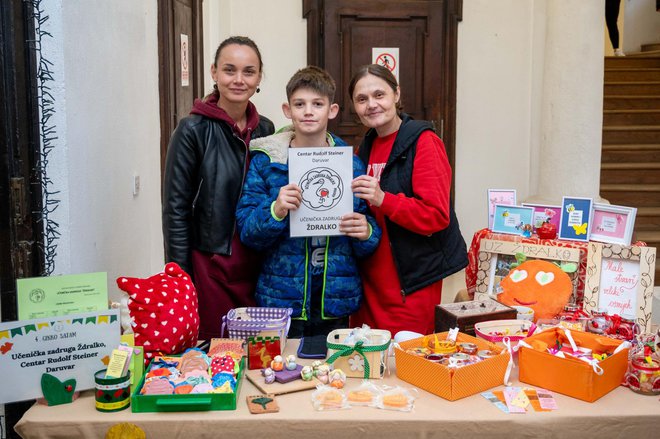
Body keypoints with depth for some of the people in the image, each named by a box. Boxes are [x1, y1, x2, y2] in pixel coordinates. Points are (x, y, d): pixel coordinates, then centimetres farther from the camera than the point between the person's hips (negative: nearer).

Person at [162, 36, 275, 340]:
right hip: (211, 265, -5)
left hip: (257, 264, 5)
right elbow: (175, 208, -8)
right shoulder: (194, 130, -9)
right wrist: (181, 278, -10)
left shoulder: (265, 129, 6)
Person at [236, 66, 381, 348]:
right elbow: (246, 230, -4)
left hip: (335, 302, 2)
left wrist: (366, 233, -14)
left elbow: (369, 244, 8)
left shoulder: (350, 162, 4)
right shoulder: (265, 161, -1)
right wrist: (275, 211, -23)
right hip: (282, 299, -1)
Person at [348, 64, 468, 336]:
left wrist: (383, 199, -28)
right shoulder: (367, 147, 12)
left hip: (412, 282, -7)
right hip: (371, 280, 7)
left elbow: (436, 216, -18)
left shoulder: (422, 141, -10)